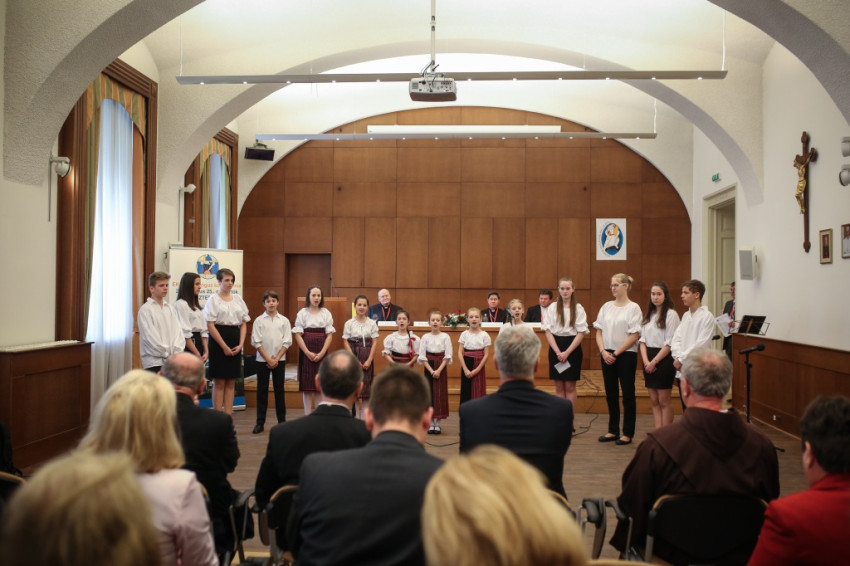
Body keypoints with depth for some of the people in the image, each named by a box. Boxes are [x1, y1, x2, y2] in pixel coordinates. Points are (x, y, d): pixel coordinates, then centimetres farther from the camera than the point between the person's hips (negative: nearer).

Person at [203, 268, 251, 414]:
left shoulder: (238, 299, 11)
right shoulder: (213, 299, -3)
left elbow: (243, 324, 10)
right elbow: (210, 325, -10)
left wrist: (241, 344, -4)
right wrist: (224, 346, -14)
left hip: (235, 343, 5)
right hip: (219, 341, -5)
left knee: (231, 383, 7)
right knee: (219, 382, -2)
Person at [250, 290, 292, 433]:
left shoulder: (284, 320, 1)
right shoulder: (259, 320, -1)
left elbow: (287, 342, -1)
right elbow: (256, 342, -4)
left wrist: (276, 359, -8)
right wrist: (268, 359, -10)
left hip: (279, 359, 1)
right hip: (262, 360, 0)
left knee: (279, 390, 6)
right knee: (262, 390, 3)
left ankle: (282, 420, 14)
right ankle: (260, 422, 8)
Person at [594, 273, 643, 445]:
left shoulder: (633, 308, -6)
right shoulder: (606, 307, 8)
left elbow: (634, 335, -11)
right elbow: (599, 331, 8)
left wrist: (616, 353, -12)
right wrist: (603, 351, -6)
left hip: (626, 354, -5)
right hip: (607, 355, 5)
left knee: (627, 394, 2)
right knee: (610, 394, 10)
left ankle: (627, 433, 10)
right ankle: (613, 431, 19)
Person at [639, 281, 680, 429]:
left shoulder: (671, 314, -8)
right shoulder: (649, 315, 13)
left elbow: (669, 343, -12)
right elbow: (642, 340, 8)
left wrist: (654, 362, -13)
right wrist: (646, 361, -6)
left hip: (664, 360, -6)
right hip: (649, 362, 7)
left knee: (663, 402, -1)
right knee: (654, 401, 8)